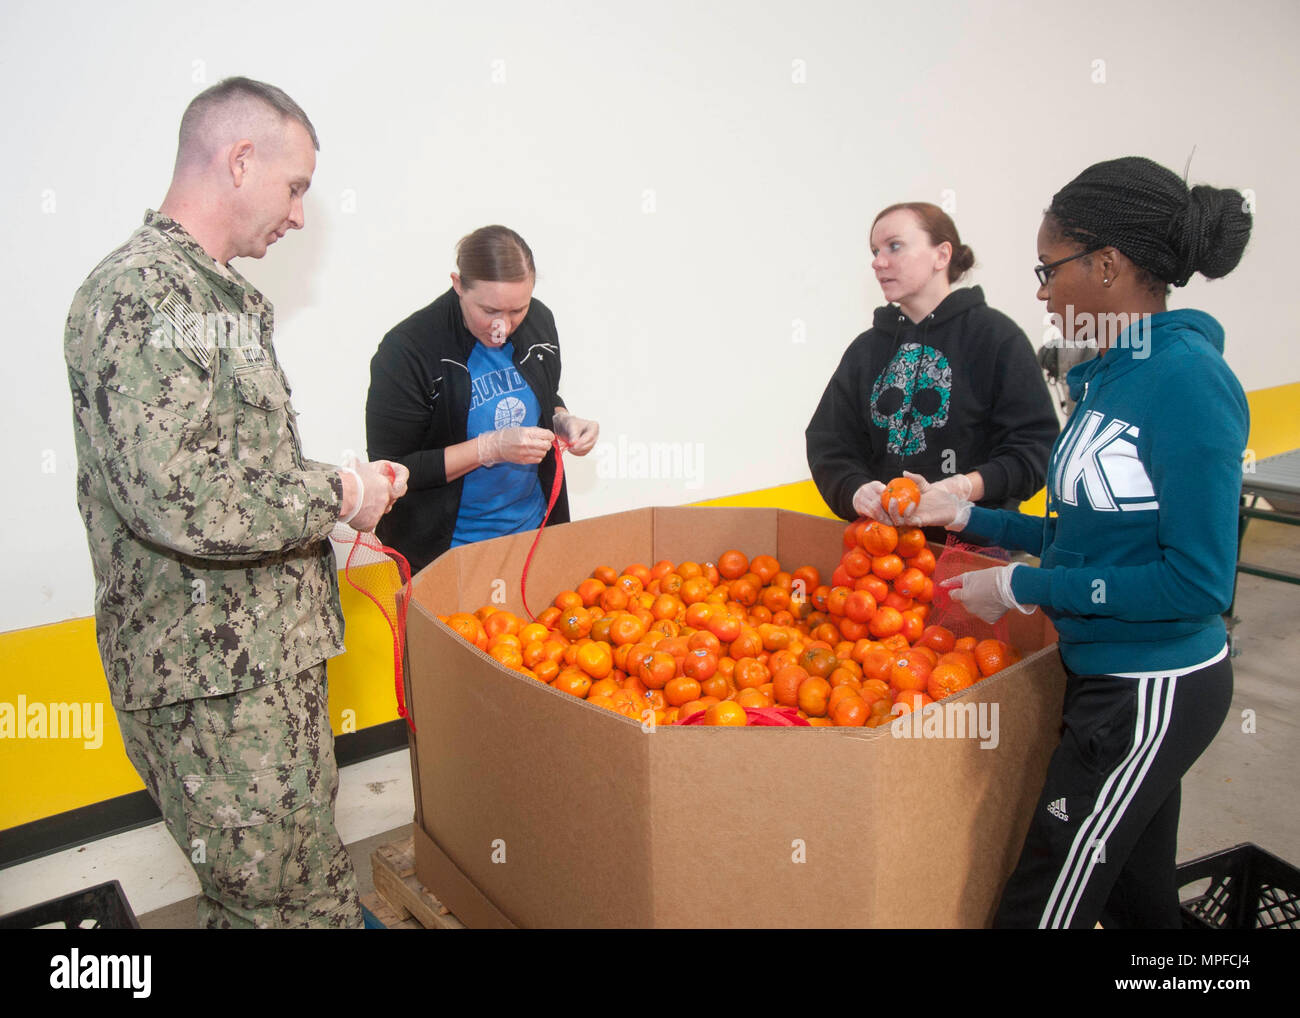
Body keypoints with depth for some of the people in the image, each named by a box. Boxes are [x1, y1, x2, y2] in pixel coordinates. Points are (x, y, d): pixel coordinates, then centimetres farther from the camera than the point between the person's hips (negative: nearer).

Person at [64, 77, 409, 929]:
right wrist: (336, 496, -15)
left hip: (279, 650, 9)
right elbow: (182, 502, -27)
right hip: (213, 675, -9)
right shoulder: (137, 297, -17)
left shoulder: (225, 296, 15)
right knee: (266, 897, 7)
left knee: (311, 868, 21)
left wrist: (346, 484, 8)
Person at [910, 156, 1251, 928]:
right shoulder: (1117, 372, 6)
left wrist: (1024, 586, -18)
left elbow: (1199, 581, -22)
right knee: (1138, 897, 23)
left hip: (1155, 692, -9)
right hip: (1120, 680, 9)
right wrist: (967, 517, 11)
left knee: (1041, 904, 2)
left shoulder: (1186, 380, -20)